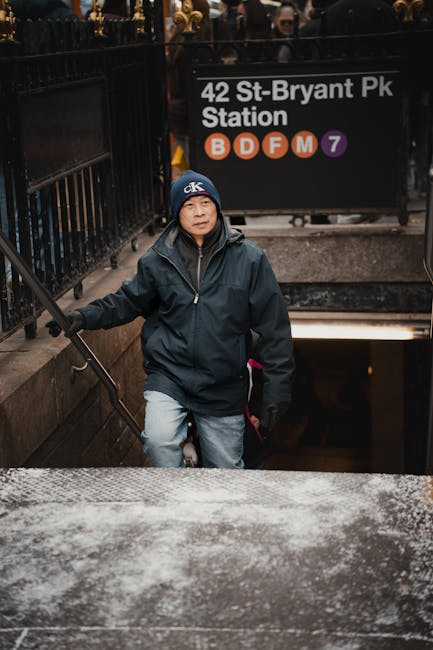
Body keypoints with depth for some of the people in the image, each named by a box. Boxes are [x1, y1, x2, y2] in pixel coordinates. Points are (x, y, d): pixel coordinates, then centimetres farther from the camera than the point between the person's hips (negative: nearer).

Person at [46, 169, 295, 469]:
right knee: (159, 440, -25)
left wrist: (277, 388, -2)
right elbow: (129, 301, 14)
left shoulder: (249, 259, -4)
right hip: (169, 374, 0)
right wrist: (86, 316, -3)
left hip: (224, 388, 0)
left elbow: (273, 326, -1)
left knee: (227, 470, 10)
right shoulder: (158, 260, 0)